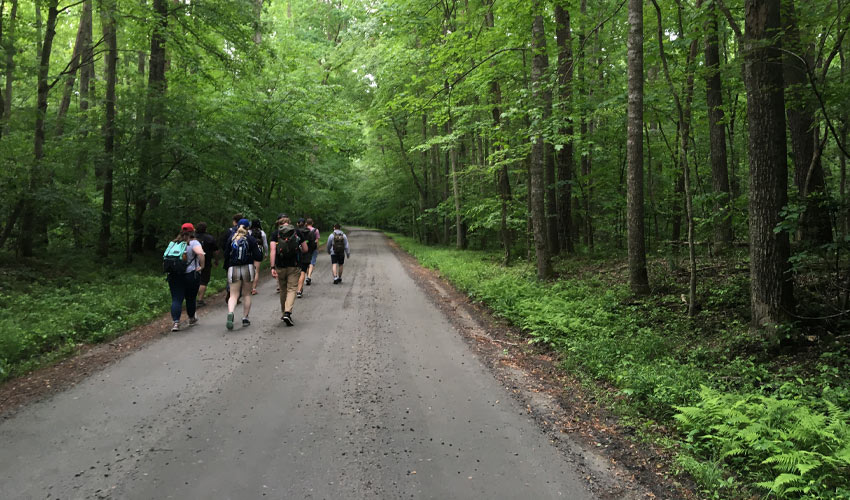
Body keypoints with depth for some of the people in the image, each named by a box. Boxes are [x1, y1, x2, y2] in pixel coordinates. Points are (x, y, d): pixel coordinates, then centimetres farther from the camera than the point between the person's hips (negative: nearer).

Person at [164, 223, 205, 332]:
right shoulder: (193, 243, -6)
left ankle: (176, 322, -12)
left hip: (173, 275, 3)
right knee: (190, 298, 13)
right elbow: (200, 254, -25)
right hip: (190, 275, -3)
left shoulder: (173, 243, 11)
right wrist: (202, 266, -15)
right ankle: (191, 319, 31)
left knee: (176, 299, 0)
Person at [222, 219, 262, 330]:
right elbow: (258, 257, -6)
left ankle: (230, 313, -25)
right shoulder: (251, 239, -4)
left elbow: (226, 256, 4)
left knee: (233, 295, 1)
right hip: (248, 269, -1)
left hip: (233, 269, 1)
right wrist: (259, 249, 12)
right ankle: (245, 318, 14)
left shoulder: (231, 239, 1)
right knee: (246, 295, 12)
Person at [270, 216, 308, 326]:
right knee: (292, 289, 1)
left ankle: (284, 312, 27)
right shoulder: (297, 232, 4)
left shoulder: (276, 233, 2)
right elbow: (305, 250, 4)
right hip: (294, 266, -1)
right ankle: (287, 313, -17)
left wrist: (272, 267, -10)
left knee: (283, 290, 16)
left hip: (280, 266, 1)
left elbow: (272, 251, -9)